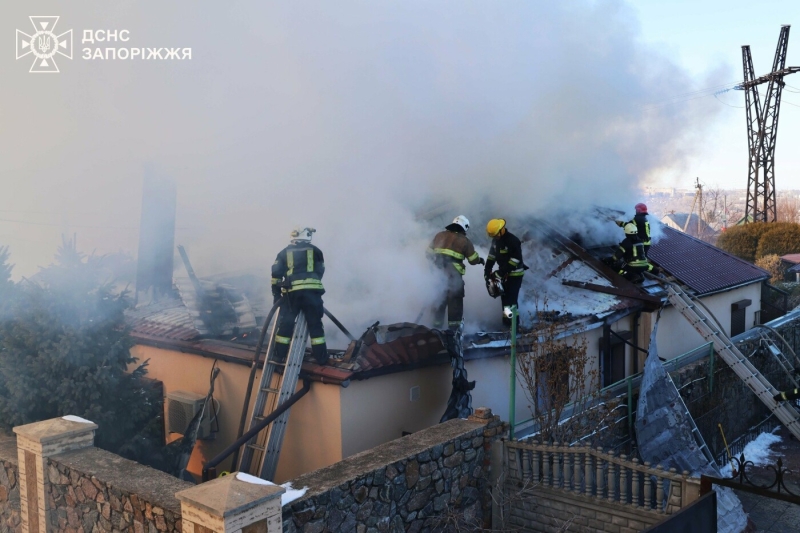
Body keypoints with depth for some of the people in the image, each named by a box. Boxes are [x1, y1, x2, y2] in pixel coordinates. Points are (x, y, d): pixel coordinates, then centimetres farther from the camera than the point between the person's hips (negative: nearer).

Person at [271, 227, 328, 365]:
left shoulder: (285, 252, 18)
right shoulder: (315, 251, 16)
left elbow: (276, 273, 10)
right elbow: (320, 272, 19)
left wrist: (276, 294, 14)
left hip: (292, 291, 1)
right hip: (312, 290, -1)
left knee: (285, 323, 10)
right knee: (315, 324, 8)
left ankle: (279, 355, 13)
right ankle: (321, 357, 11)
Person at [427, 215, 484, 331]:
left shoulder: (440, 235, 10)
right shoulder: (464, 240, 0)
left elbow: (429, 252, 12)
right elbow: (473, 260, 3)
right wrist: (480, 260, 24)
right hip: (454, 275, -4)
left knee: (439, 299, 16)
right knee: (455, 300, 7)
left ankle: (437, 325, 22)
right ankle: (454, 326, 8)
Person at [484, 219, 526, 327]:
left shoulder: (513, 241, -22)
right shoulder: (496, 240, 4)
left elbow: (516, 259, -25)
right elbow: (491, 256, 11)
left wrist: (501, 272, -24)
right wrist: (487, 270, 2)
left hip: (515, 274, -8)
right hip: (503, 273, 8)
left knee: (512, 298, -12)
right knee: (504, 296, 14)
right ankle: (506, 318, 26)